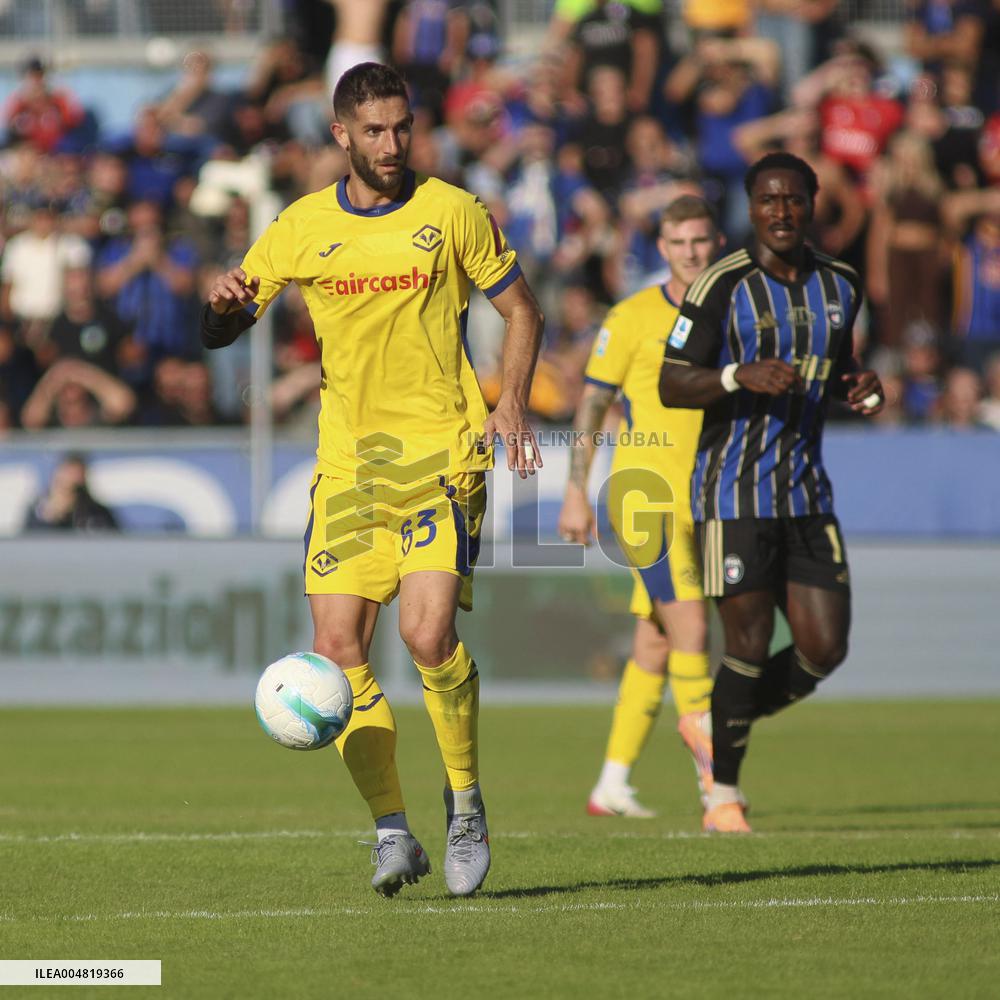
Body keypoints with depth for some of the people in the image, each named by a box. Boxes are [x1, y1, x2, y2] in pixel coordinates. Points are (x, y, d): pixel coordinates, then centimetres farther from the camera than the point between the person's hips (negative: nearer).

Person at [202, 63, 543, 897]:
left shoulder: (452, 213, 1)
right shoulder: (303, 228, 6)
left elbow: (521, 310, 10)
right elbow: (220, 332, 11)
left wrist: (512, 402, -6)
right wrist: (224, 305, -13)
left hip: (441, 453, -3)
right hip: (348, 463, 3)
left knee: (428, 632, -17)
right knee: (338, 646, -7)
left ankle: (467, 807, 4)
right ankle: (393, 832, 4)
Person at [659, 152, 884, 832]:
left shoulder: (840, 285, 9)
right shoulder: (724, 285, -9)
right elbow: (671, 385, -8)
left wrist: (865, 389, 2)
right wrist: (742, 376, -24)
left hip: (807, 492, 5)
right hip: (735, 489, -5)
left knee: (825, 650, 0)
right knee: (749, 643, -6)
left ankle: (717, 725, 26)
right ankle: (725, 797, 11)